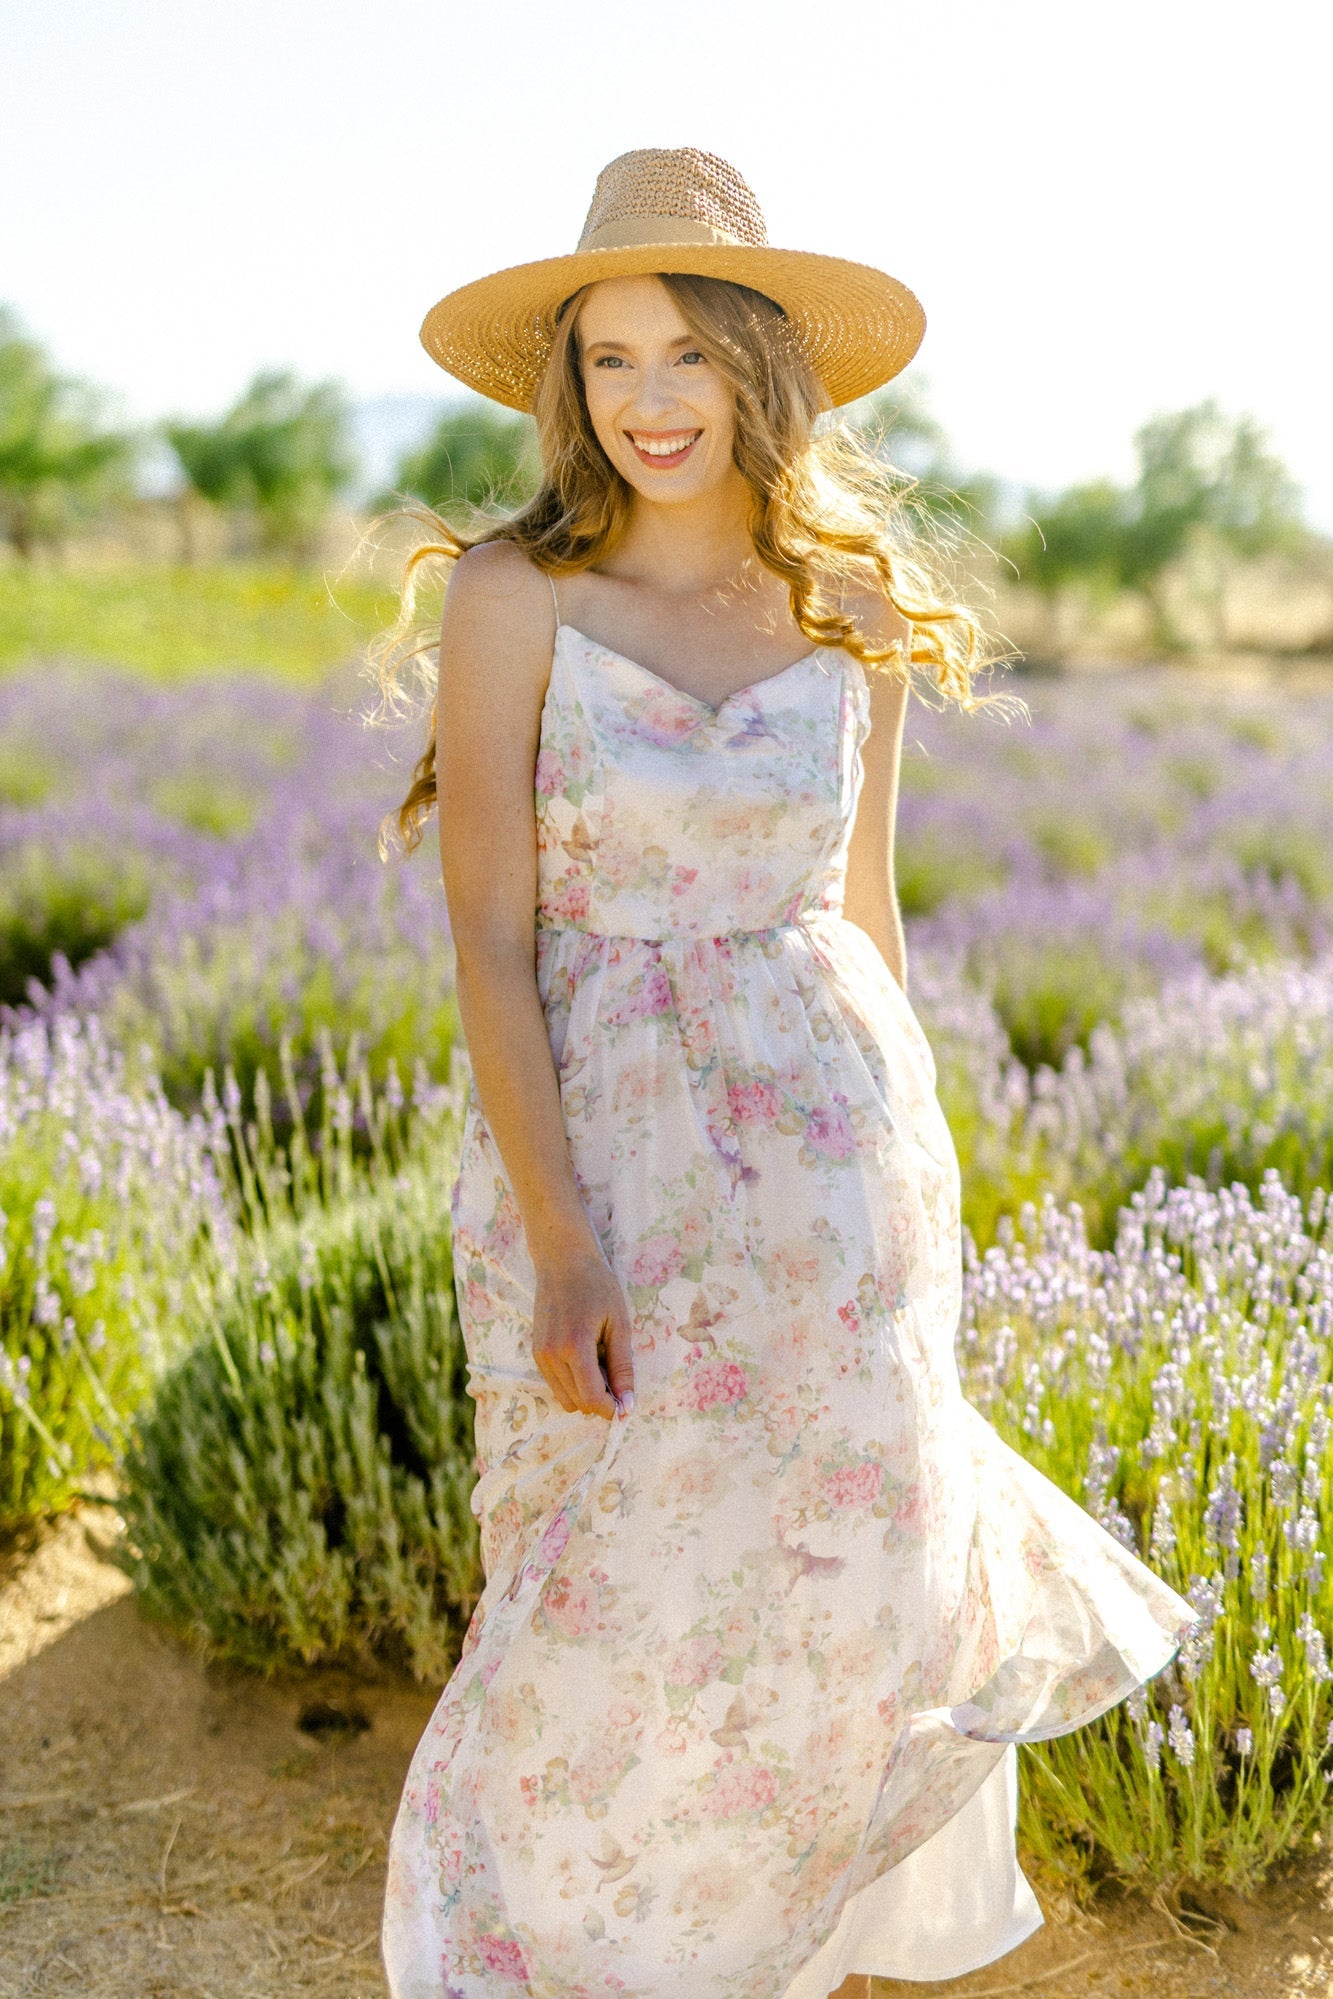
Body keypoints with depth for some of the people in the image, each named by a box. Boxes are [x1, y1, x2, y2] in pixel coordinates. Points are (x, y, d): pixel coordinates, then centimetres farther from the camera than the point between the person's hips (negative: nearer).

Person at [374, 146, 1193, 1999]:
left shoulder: (857, 609, 2)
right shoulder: (512, 595, -8)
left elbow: (865, 908, 10)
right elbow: (488, 938, -11)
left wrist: (912, 1175, 15)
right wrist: (562, 1242, -16)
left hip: (828, 1143, 3)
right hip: (599, 1152, -3)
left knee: (850, 1585, 12)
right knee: (619, 1610, 7)